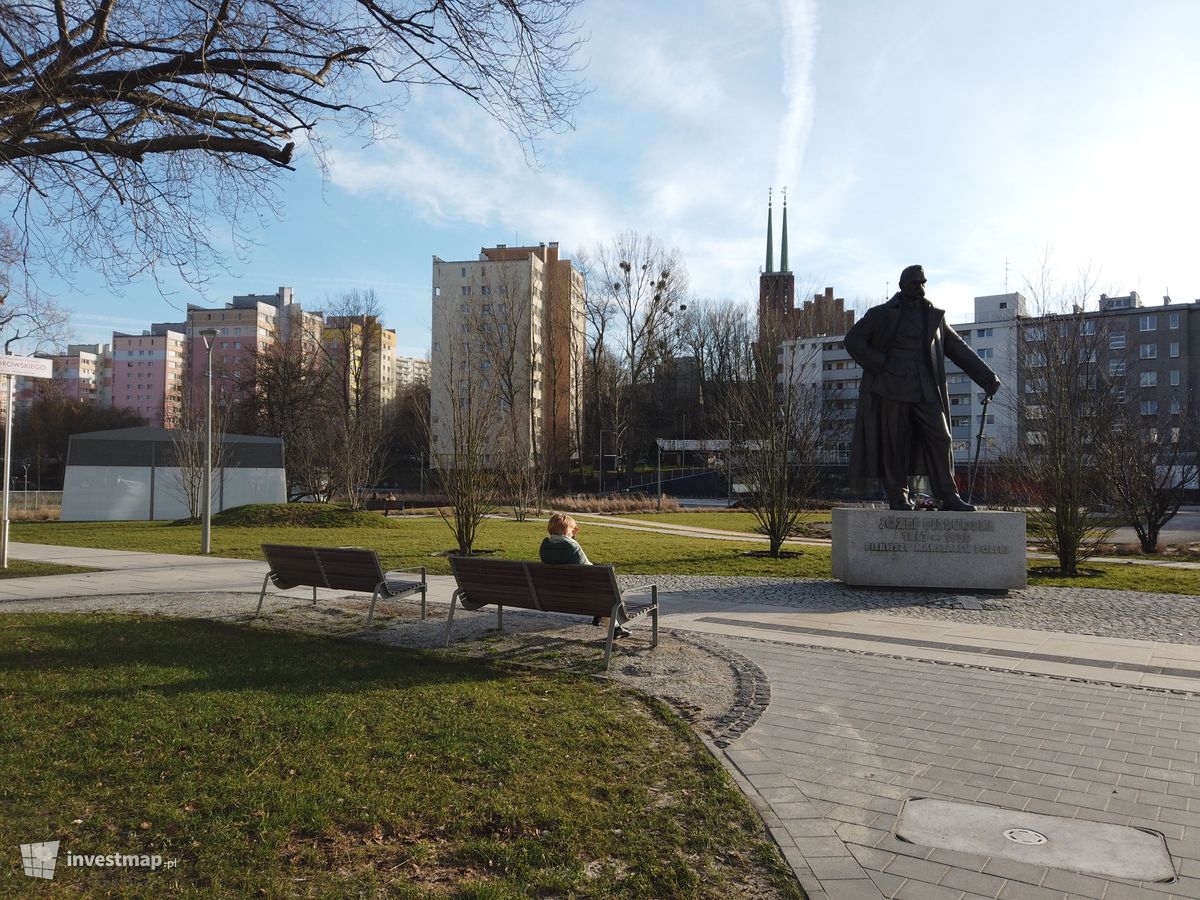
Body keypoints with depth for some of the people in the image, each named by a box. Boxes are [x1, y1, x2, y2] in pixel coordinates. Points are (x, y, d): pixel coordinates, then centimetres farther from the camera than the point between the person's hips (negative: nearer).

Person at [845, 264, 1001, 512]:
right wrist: (880, 365, -8)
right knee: (893, 443, -3)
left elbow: (959, 350, 17)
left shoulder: (935, 316, 16)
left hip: (925, 390, 4)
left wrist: (987, 377, 12)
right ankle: (898, 498, 4)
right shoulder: (882, 314, 5)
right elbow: (853, 340, 1)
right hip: (891, 388, -3)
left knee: (939, 438, -3)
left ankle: (949, 497, 0)